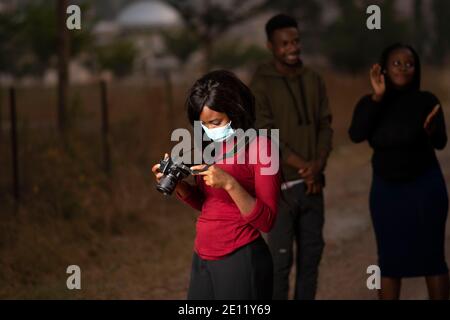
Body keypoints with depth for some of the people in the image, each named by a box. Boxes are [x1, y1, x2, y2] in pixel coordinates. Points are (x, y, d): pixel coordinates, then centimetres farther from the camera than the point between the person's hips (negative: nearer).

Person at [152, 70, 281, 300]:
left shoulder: (259, 147, -12)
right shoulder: (212, 146, 9)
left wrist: (229, 183, -27)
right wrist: (178, 185, 0)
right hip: (202, 260, 7)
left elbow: (266, 221, -16)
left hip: (240, 262, -7)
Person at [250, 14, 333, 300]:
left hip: (313, 182, 5)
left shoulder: (314, 81, 8)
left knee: (311, 252, 9)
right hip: (281, 183, -5)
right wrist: (303, 167, -15)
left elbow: (325, 127, 7)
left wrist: (318, 165, -10)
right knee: (281, 257, -2)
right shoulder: (261, 85, -8)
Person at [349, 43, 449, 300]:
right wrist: (377, 98, -23)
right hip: (386, 189, 2)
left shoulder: (426, 100, -7)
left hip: (425, 187, -2)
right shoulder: (370, 103, -1)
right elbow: (356, 135, -18)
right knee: (390, 258, 6)